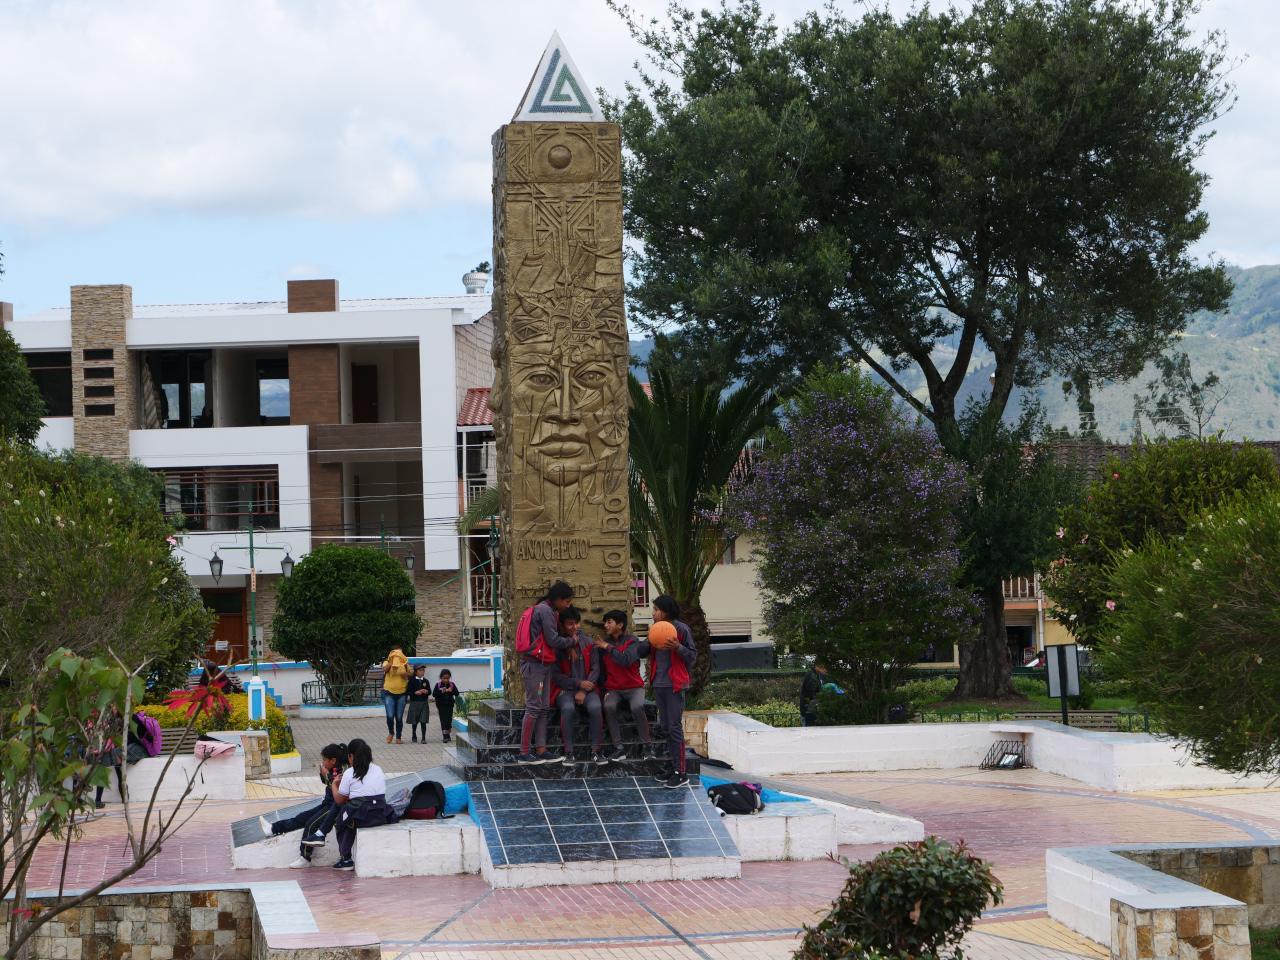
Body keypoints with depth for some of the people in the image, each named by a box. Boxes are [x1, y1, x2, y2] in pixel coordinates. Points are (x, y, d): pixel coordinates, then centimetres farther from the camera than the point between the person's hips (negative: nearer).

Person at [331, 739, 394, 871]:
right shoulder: (378, 770, 13)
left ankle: (346, 859, 18)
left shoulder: (349, 774, -3)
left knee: (341, 818, 24)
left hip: (362, 818, -5)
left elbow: (339, 800, 2)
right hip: (381, 817, 5)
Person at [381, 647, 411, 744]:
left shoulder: (404, 664, 9)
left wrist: (407, 675, -3)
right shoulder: (387, 662, 2)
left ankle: (398, 737, 14)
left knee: (399, 717, 4)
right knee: (390, 716, -12)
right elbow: (385, 669, -21)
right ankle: (391, 733, 15)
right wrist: (393, 660, -14)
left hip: (402, 693, 2)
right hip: (389, 693, -2)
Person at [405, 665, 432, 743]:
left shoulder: (426, 681, 7)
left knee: (423, 721, -4)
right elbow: (409, 692, -4)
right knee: (414, 722, 8)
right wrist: (415, 693, -19)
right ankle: (414, 737, 24)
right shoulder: (412, 681, -1)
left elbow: (430, 692, 10)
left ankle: (423, 738, -1)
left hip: (424, 703, 1)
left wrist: (426, 692, -12)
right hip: (414, 703, -1)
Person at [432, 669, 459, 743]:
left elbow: (457, 693, 0)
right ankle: (444, 735, -7)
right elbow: (434, 694, -8)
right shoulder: (438, 685, -2)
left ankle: (448, 734, 19)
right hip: (441, 705, -2)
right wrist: (441, 692, -20)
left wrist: (451, 691, -18)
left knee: (449, 720, 6)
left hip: (449, 705, 2)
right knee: (443, 720, -6)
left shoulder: (451, 684, 4)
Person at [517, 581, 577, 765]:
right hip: (535, 664, -10)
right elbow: (553, 640, -15)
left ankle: (541, 750, 9)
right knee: (534, 707, -9)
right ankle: (524, 753, -8)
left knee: (544, 708, 9)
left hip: (543, 665, 10)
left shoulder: (547, 610, 18)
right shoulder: (545, 611, -13)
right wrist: (571, 641, 2)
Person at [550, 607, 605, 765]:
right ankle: (568, 752, -26)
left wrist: (584, 691, -10)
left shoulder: (589, 644, 9)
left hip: (588, 688, 2)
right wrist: (578, 683, -12)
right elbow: (555, 675, -4)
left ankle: (596, 751, -22)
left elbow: (596, 669, 3)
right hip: (565, 689, -2)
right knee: (568, 709, -35)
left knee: (595, 707, -31)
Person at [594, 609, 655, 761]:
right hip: (613, 689, 3)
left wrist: (608, 647, -13)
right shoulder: (603, 644, 11)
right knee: (609, 707, -31)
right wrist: (602, 691, 3)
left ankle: (647, 747, -20)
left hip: (633, 687, -3)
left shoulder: (632, 642, -2)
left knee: (637, 707, -34)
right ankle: (618, 748, -25)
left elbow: (626, 660, -22)